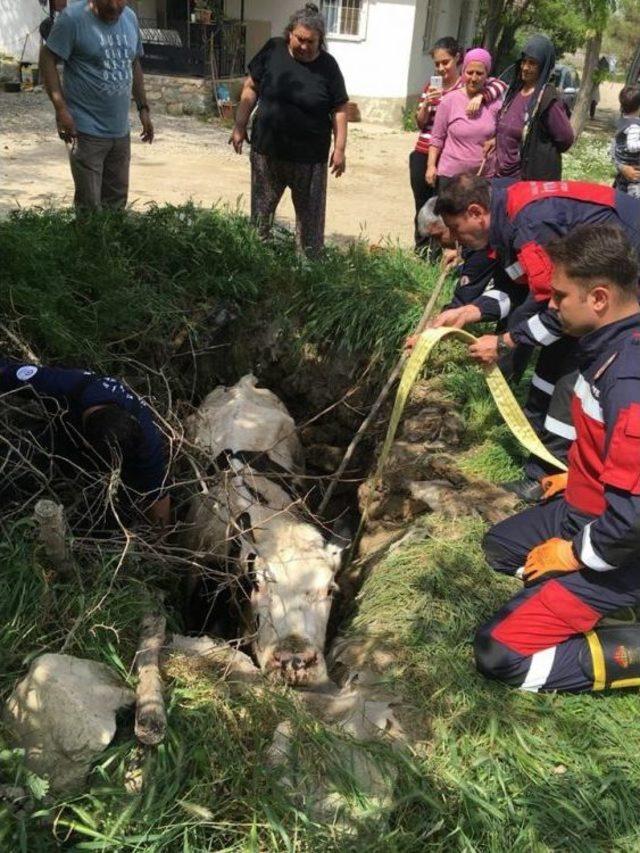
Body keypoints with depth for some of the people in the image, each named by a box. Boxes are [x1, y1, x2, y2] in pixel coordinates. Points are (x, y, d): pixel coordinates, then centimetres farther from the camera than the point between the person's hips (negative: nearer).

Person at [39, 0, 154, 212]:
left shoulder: (130, 18, 8)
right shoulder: (73, 18, -11)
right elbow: (47, 58, -10)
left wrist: (143, 108, 14)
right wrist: (61, 108, -18)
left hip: (120, 129, 6)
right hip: (87, 130, -6)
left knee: (117, 200, 12)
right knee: (89, 204, -5)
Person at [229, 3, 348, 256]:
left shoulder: (328, 66, -4)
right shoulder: (272, 51, -2)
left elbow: (339, 109, -1)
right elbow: (251, 88, 5)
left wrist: (339, 148, -6)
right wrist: (240, 126, 2)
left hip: (310, 157, -1)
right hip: (266, 150, 2)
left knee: (310, 214, 6)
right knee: (261, 210, 12)